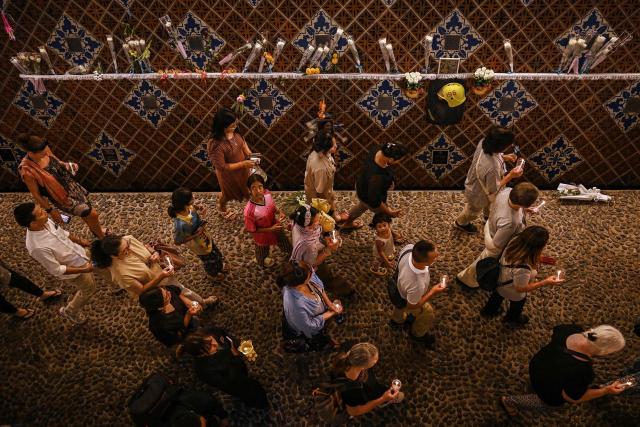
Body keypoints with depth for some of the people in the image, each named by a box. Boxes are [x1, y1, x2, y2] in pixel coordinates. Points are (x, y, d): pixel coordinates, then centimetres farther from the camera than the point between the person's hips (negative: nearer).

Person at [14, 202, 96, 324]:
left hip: (79, 253, 7)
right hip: (74, 269, -6)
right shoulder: (38, 247, -41)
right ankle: (69, 311, 44)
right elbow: (56, 270, -28)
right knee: (89, 289, 18)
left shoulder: (45, 221, -20)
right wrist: (83, 270, -25)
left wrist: (79, 240, 10)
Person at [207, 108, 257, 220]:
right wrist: (243, 164, -32)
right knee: (228, 193, 26)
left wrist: (249, 153, -11)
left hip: (241, 167, 6)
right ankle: (222, 209, 61)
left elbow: (241, 140, 2)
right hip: (229, 174, -5)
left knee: (246, 187, 31)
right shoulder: (215, 145, -41)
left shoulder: (233, 131, -21)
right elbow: (222, 167, -32)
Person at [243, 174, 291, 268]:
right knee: (263, 251, 30)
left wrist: (279, 212, -20)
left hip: (275, 226, 4)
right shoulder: (249, 210, -40)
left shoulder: (267, 194, -24)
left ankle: (288, 250, 70)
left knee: (283, 240, 34)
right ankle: (262, 261, 66)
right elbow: (251, 230, -25)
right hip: (262, 235, -4)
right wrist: (270, 229, -27)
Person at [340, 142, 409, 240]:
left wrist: (389, 182, 13)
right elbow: (374, 201, -33)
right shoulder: (377, 176, -47)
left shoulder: (377, 149, -25)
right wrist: (389, 212, -18)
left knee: (362, 206, 39)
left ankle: (347, 223, 68)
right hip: (369, 197, -7)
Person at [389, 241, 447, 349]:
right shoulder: (416, 285, -51)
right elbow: (412, 305, -27)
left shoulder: (409, 248, -37)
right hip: (406, 301, -5)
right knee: (428, 314, 27)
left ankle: (397, 319, 73)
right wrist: (433, 292, -20)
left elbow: (399, 255, -9)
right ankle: (418, 334, 58)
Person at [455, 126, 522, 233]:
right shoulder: (491, 168, -48)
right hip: (478, 193, -7)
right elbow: (493, 190, -29)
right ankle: (461, 222, 60)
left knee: (490, 204, 37)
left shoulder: (484, 142, -27)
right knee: (473, 211, 29)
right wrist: (510, 176, -28)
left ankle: (488, 216, 69)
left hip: (475, 181, 7)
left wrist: (504, 157, -11)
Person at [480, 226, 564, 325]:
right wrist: (545, 282, -25)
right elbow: (520, 288, -27)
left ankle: (488, 310, 67)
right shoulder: (522, 269, -49)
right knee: (517, 304, 32)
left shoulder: (516, 240, -30)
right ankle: (513, 317, 66)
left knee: (498, 295, 38)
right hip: (514, 292, -5)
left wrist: (539, 259, -11)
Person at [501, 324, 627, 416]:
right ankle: (510, 401, 43)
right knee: (551, 405, 31)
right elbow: (572, 398, -26)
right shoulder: (582, 371, -44)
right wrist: (606, 391, -22)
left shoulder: (573, 329, -27)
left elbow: (556, 329, -2)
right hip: (549, 391, -6)